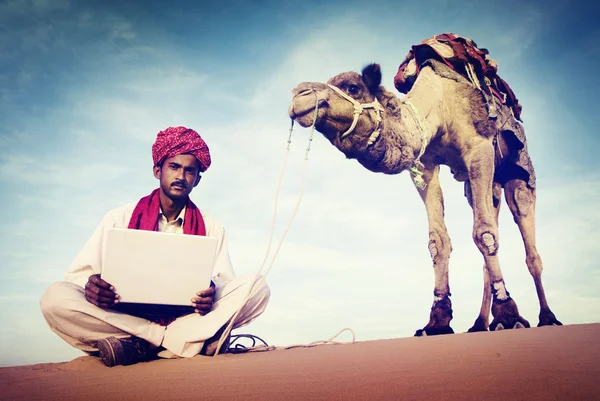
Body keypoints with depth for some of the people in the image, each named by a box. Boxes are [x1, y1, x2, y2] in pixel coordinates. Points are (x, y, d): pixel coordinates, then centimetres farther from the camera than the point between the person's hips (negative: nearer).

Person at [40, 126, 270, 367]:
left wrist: (212, 293, -22)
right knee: (55, 297, -27)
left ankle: (140, 346, -27)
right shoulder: (120, 218, 7)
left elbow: (224, 282, 4)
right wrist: (92, 286, -22)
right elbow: (77, 274, 3)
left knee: (256, 288, -22)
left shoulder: (211, 227, 11)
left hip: (186, 318, 1)